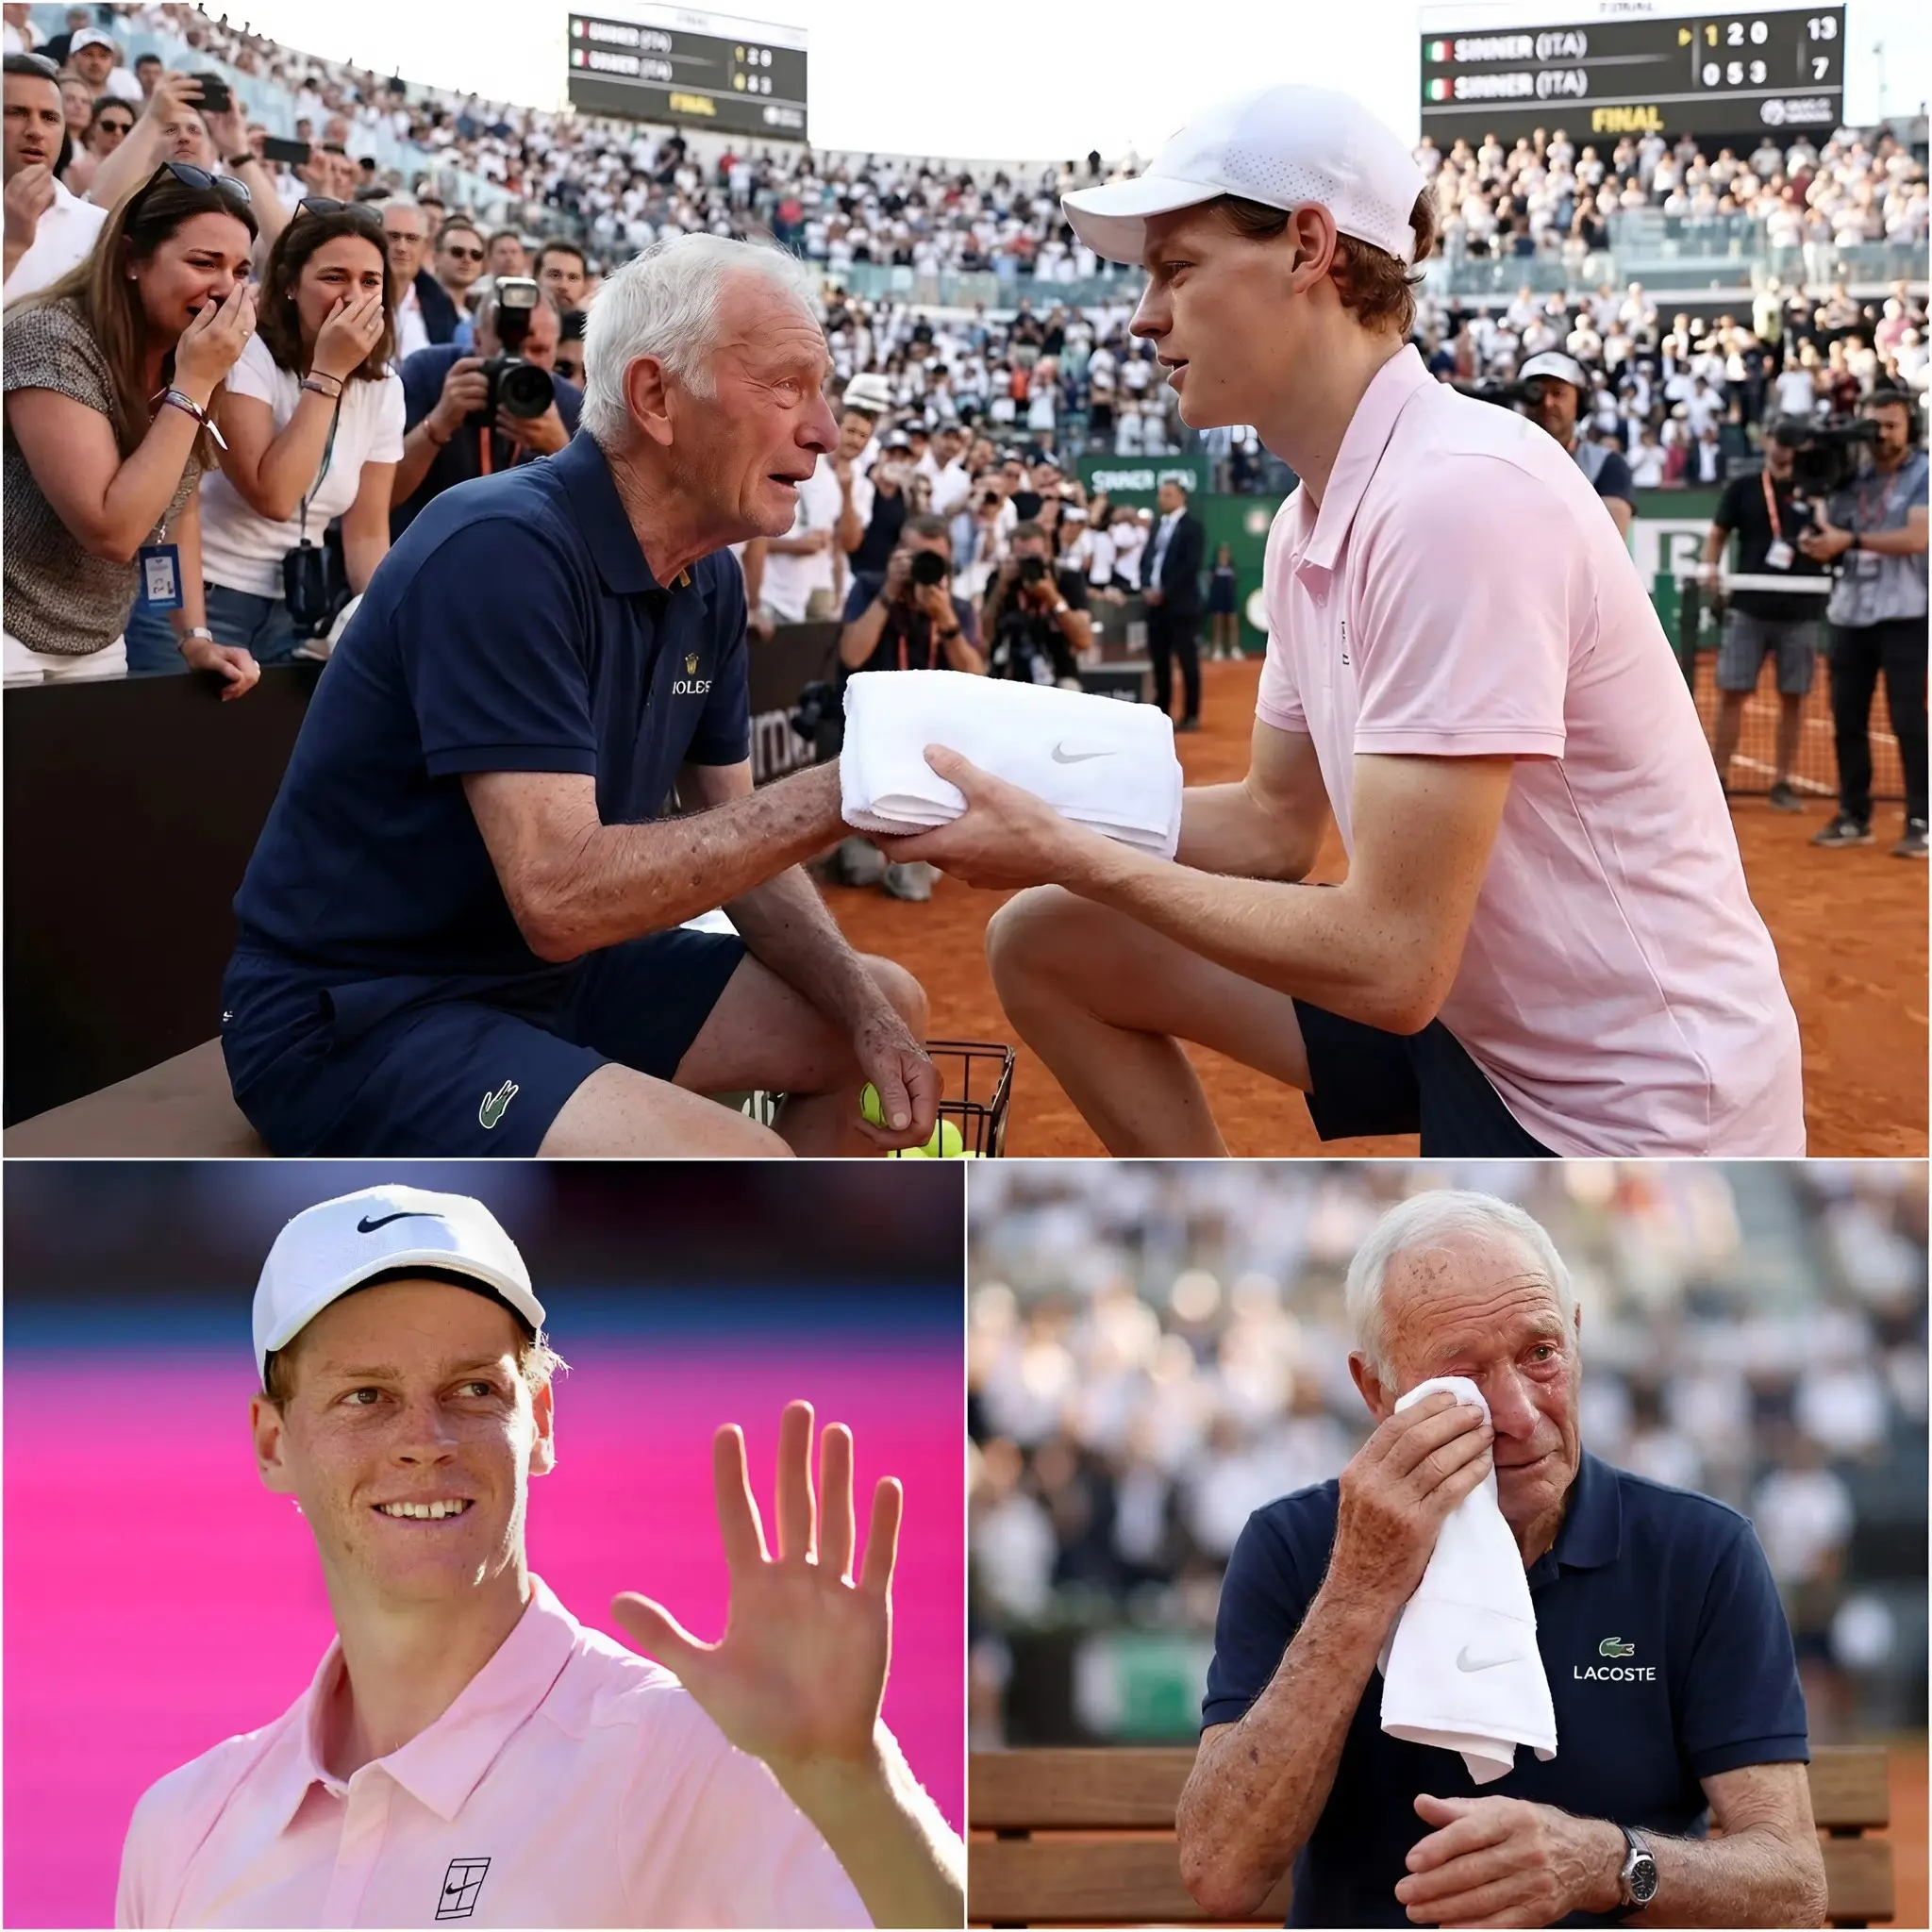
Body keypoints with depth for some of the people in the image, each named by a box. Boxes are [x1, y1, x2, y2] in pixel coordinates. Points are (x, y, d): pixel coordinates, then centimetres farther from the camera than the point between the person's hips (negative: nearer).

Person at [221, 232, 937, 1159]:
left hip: (557, 974, 9)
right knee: (739, 1183, -29)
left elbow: (736, 846, 9)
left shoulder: (710, 579, 5)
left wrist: (863, 1008, -7)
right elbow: (562, 895, -30)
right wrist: (835, 795, -28)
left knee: (889, 1008, 13)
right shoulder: (504, 551, -24)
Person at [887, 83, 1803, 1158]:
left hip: (1634, 1114, -9)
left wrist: (1067, 855, -17)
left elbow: (1392, 964, -26)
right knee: (1045, 946, 8)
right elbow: (1276, 825, 15)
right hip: (1467, 1010, 9)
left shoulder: (1460, 497, -25)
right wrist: (1035, 806, 0)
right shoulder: (1313, 521, 4)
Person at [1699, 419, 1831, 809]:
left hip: (1800, 612, 0)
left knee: (1792, 698, 3)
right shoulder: (1742, 488, 6)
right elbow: (1718, 533, 10)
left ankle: (1782, 782, 11)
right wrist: (1710, 566, -8)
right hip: (1749, 608, 0)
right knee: (1731, 692, -2)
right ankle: (1719, 778, 4)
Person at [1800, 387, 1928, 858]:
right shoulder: (1852, 475, 12)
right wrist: (1814, 542, -10)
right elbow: (1829, 541, 14)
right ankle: (1854, 817, 17)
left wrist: (1851, 540, -21)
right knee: (1847, 719, 7)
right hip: (1850, 613, 5)